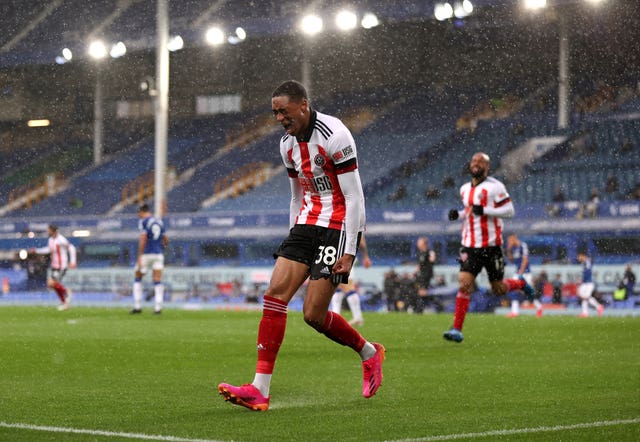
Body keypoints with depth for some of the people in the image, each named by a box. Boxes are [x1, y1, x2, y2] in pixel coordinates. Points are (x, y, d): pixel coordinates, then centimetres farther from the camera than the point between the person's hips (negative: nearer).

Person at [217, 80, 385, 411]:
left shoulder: (333, 135, -16)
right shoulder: (288, 143, 9)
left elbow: (354, 197, -16)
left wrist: (349, 251, -19)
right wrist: (294, 242, 16)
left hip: (340, 226, -7)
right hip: (307, 223, 7)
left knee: (313, 314, -10)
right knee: (275, 293, -9)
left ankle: (369, 353, 18)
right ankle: (259, 390, -12)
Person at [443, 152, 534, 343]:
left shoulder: (494, 186, -7)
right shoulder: (465, 189, 13)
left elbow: (509, 210, -11)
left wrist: (484, 211, -22)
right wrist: (458, 214, 6)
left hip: (491, 245, -4)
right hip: (470, 246, 4)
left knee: (498, 290, 6)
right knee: (464, 283, -12)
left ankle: (520, 283, 39)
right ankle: (457, 329, -12)